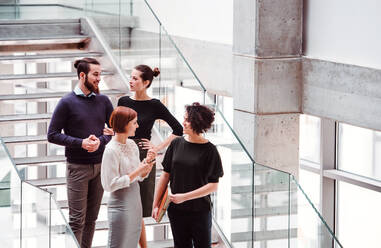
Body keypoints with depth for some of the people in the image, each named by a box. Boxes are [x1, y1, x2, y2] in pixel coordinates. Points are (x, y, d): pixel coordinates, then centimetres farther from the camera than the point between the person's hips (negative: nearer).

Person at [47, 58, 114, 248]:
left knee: (91, 218, 10)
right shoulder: (67, 102, -6)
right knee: (77, 220, -4)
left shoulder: (103, 101, 6)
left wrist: (100, 141, -11)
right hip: (77, 167, -4)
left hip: (100, 165, 5)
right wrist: (81, 143, -16)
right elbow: (52, 135, -6)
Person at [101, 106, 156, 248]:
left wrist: (147, 162, -5)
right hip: (121, 206, -8)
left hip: (135, 203, 8)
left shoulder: (132, 145, 6)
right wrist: (136, 172, -19)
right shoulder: (111, 150, -18)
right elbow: (110, 185, -20)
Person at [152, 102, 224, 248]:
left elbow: (213, 186, -10)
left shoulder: (209, 150, -9)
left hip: (200, 211, -3)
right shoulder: (176, 144, 1)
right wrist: (156, 205, 4)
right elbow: (165, 175, 6)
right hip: (176, 209, 3)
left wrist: (184, 197, -15)